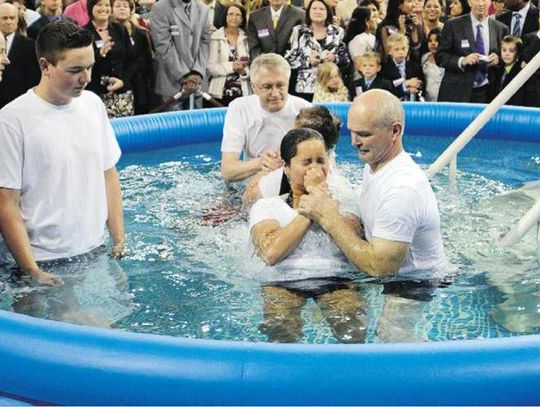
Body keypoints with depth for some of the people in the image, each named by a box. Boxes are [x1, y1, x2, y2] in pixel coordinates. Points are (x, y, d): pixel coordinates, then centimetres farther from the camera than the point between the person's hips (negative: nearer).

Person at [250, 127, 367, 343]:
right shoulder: (267, 206, 13)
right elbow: (271, 253, -8)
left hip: (337, 280, 1)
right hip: (283, 283, -1)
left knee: (353, 330, -29)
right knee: (280, 330, -32)